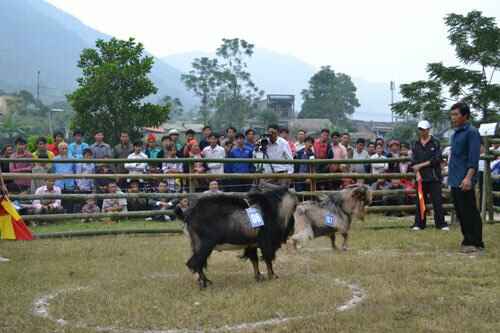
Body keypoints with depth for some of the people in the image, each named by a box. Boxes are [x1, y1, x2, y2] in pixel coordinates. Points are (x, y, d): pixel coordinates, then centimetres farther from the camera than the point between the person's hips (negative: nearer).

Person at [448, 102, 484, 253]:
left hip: (464, 182, -9)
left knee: (470, 212, -5)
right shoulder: (456, 133, 16)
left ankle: (476, 243, 1)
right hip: (455, 181, 9)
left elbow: (473, 158, -17)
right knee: (460, 212, 12)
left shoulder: (471, 132, -10)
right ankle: (468, 240, 20)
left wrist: (468, 177, -26)